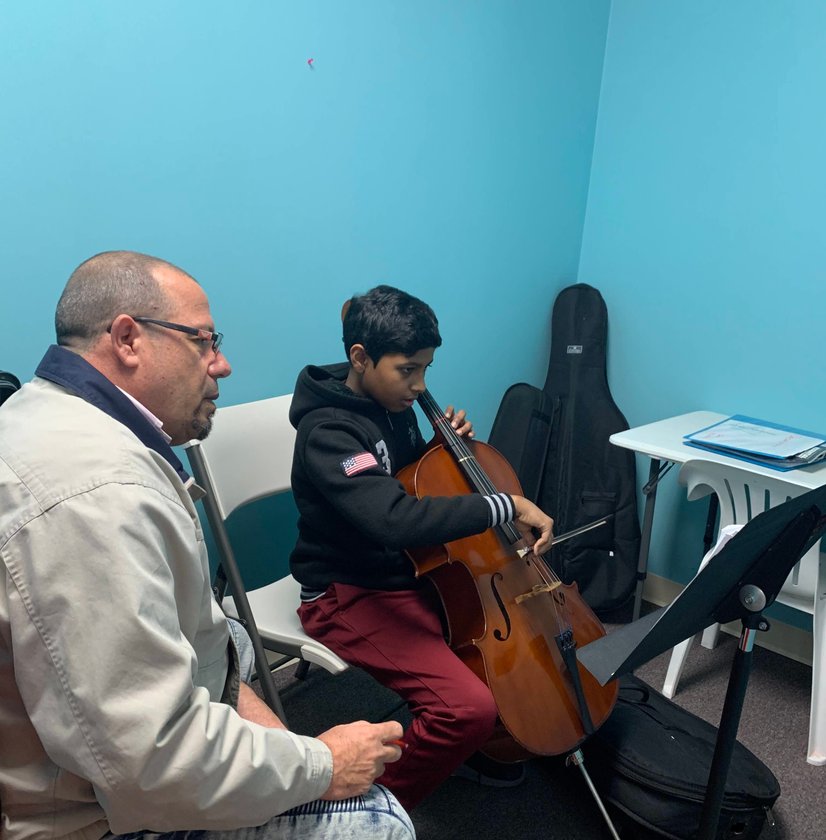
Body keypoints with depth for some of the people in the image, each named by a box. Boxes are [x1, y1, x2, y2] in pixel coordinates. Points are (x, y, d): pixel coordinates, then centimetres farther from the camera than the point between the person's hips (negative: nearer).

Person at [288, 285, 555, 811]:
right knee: (470, 708, -25)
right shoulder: (327, 433, -24)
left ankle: (501, 740, 28)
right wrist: (507, 505, -35)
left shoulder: (394, 405, 2)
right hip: (350, 596, -9)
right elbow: (395, 520, -40)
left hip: (414, 571, 9)